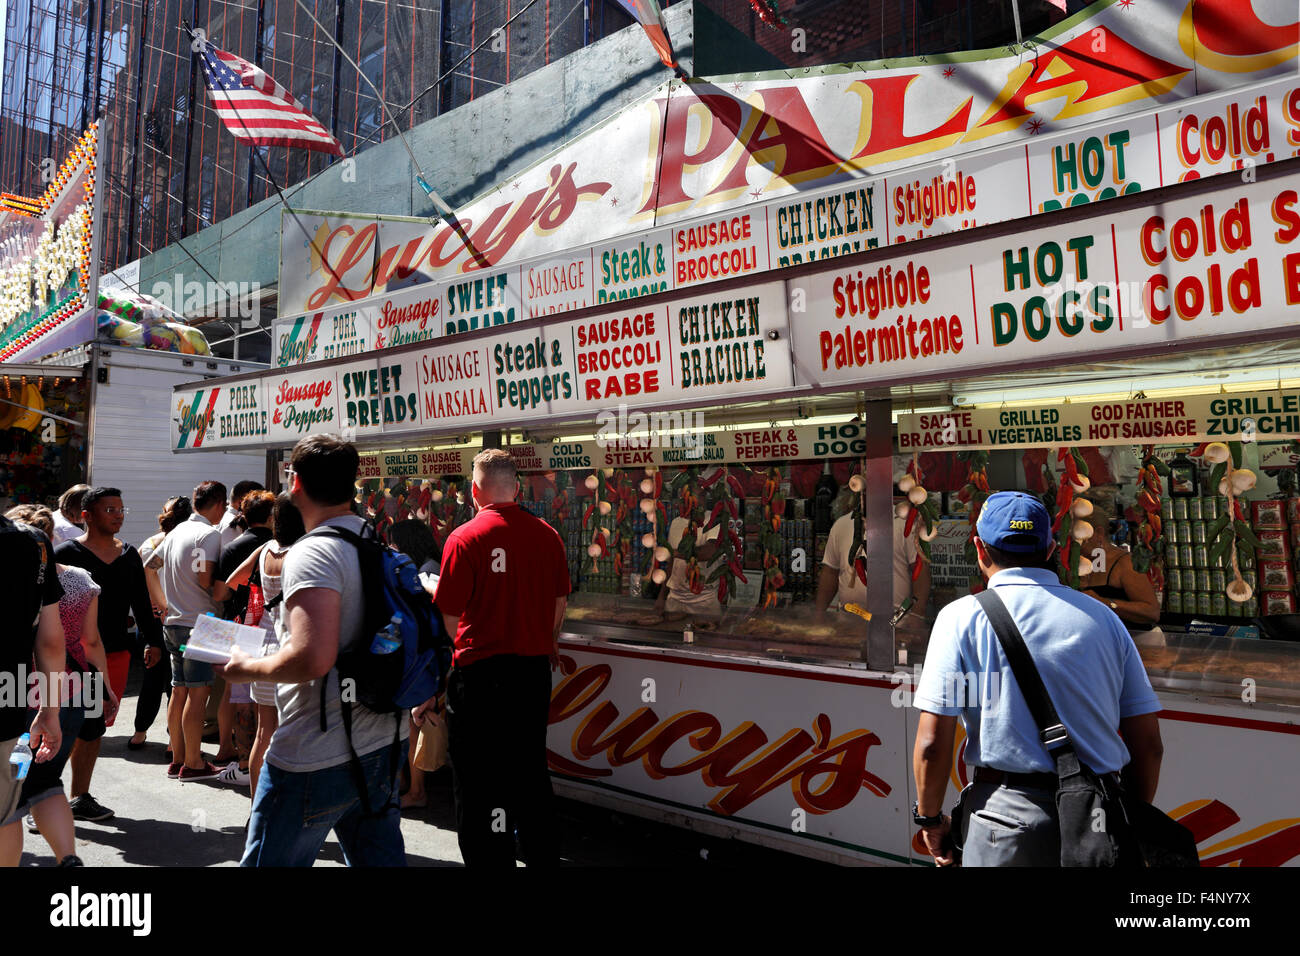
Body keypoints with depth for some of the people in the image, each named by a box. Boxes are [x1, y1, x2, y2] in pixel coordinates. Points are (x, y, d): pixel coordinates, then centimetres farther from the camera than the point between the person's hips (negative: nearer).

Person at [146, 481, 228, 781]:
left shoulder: (177, 531, 14)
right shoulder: (210, 534, -12)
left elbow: (148, 568, 22)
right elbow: (205, 580, -20)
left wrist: (164, 602, 25)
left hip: (174, 620, 9)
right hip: (197, 622, -9)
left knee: (179, 692, 12)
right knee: (198, 692, -4)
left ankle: (177, 759, 19)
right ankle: (193, 763, 0)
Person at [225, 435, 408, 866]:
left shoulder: (312, 553, -18)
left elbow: (313, 658, -30)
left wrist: (247, 667, -11)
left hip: (317, 760, -8)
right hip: (383, 748, 8)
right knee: (379, 859, 16)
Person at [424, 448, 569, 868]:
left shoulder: (464, 538, -13)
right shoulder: (547, 535, 1)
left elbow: (447, 619, -13)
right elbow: (560, 601, 11)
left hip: (480, 672, -5)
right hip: (534, 669, 6)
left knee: (479, 784, 7)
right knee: (531, 770, 21)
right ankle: (542, 854, 35)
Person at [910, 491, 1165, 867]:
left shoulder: (962, 617, -5)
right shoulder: (1103, 617, 6)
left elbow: (932, 743, -10)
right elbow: (1148, 746, 8)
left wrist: (930, 818, 6)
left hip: (1007, 820, -3)